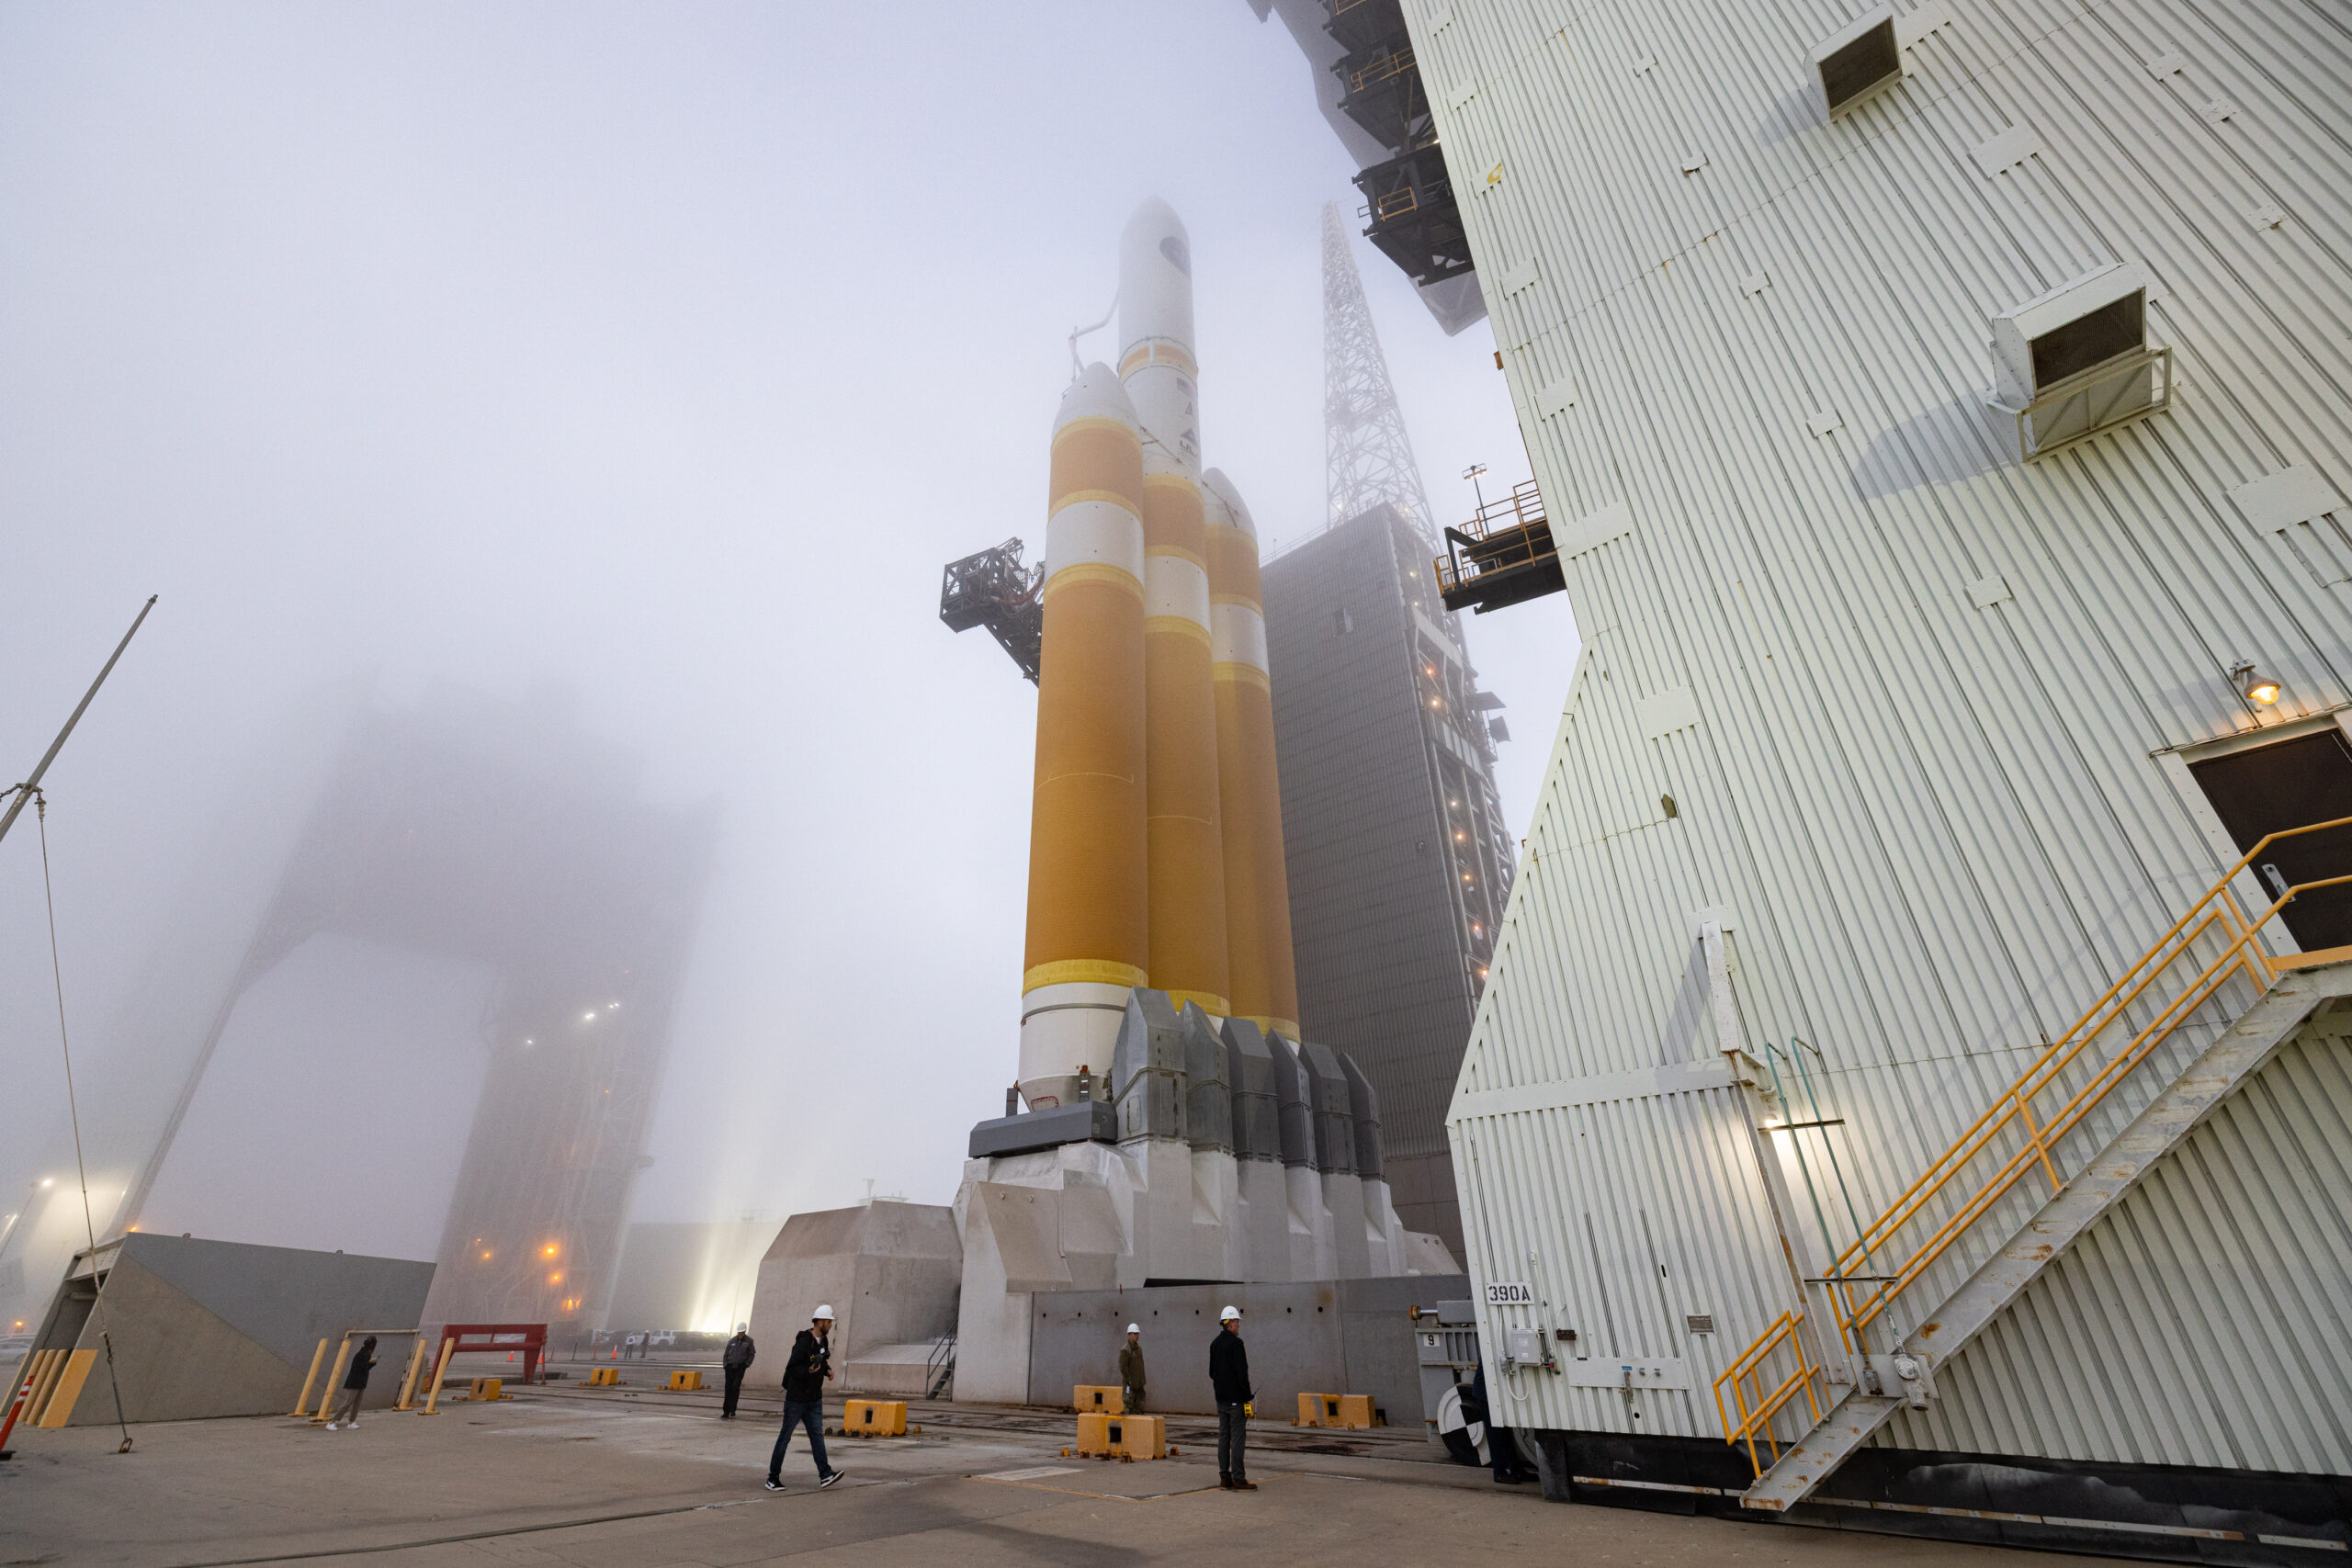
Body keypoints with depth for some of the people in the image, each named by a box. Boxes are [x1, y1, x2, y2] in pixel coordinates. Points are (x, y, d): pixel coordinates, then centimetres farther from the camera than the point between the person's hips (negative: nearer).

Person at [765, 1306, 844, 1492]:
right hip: (796, 1398, -7)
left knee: (817, 1434, 1)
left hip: (814, 1399, 7)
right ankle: (773, 1477, 17)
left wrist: (828, 1370, 3)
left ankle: (825, 1475, -3)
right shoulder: (803, 1343, -20)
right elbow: (791, 1369, -22)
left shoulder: (824, 1340, 7)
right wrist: (809, 1371, -37)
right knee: (785, 1437, 4)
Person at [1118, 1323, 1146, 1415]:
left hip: (1139, 1384, 7)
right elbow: (1123, 1367, -16)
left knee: (1140, 1409, 7)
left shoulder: (1139, 1348, 11)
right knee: (1129, 1409, -5)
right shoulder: (1125, 1350, -13)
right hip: (1130, 1384, -7)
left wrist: (1143, 1381, 12)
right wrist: (1129, 1382, -17)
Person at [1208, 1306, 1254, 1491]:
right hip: (1236, 1399, -8)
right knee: (1238, 1438, -4)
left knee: (1223, 1437, 11)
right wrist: (1247, 1396, -10)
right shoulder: (1236, 1343, -16)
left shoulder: (1214, 1344, 11)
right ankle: (1238, 1479, -2)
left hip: (1221, 1399, 8)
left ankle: (1224, 1477, 16)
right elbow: (1242, 1373, -19)